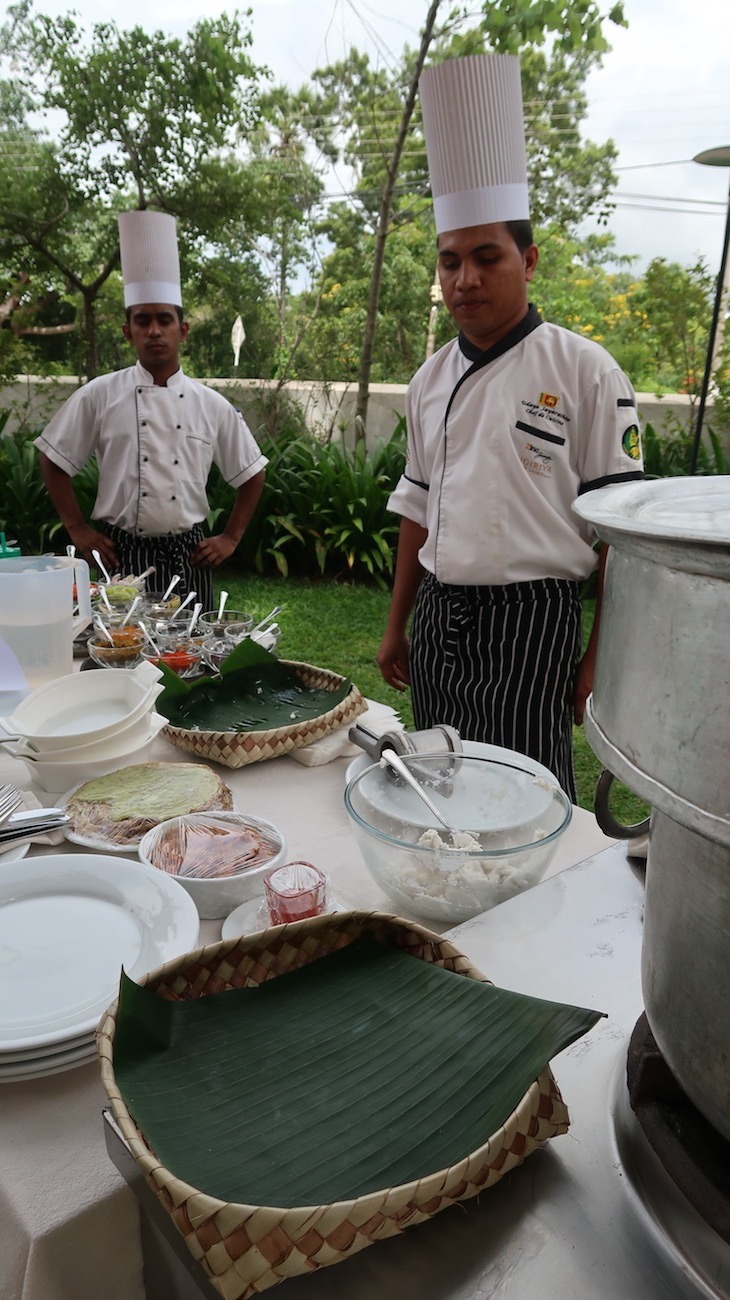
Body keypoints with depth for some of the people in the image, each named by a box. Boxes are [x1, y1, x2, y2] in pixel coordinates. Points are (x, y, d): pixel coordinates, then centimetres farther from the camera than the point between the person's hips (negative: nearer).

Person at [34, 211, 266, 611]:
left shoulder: (212, 405, 2)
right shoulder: (99, 395, -1)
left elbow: (251, 474, 11)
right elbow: (55, 461, 6)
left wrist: (230, 538, 5)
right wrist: (77, 529, 1)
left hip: (187, 557, 2)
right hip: (121, 555, -1)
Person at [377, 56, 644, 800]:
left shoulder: (583, 371, -6)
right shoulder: (431, 379, 10)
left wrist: (601, 659, -10)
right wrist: (396, 627, 16)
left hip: (532, 623, -5)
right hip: (438, 621, 6)